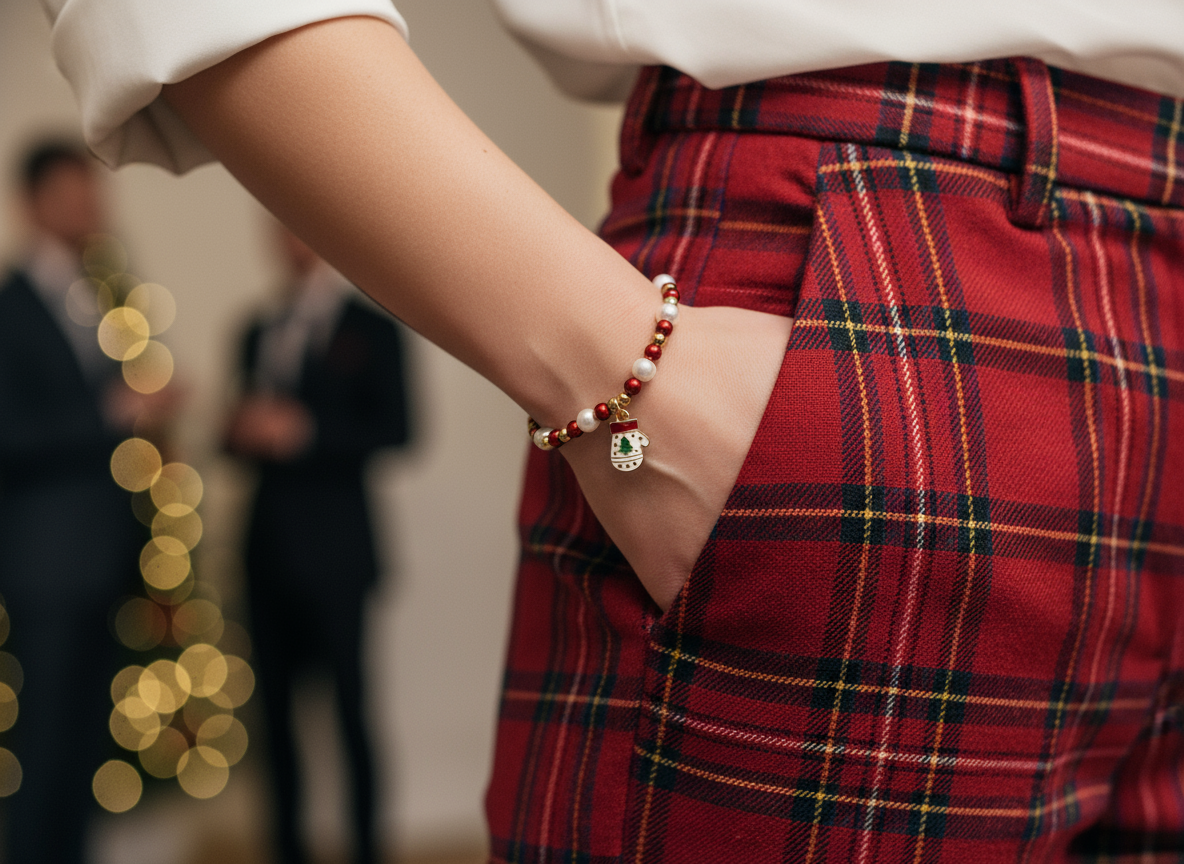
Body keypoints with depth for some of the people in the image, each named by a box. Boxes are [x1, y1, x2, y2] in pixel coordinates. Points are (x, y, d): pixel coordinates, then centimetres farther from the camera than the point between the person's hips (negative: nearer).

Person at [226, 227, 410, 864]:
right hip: (270, 543, 5)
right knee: (275, 703, 6)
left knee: (349, 703, -4)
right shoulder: (260, 332, 17)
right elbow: (247, 426, 19)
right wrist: (245, 431, -4)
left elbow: (395, 430, -8)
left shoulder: (372, 330, 0)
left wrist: (305, 431, -17)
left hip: (333, 545, -5)